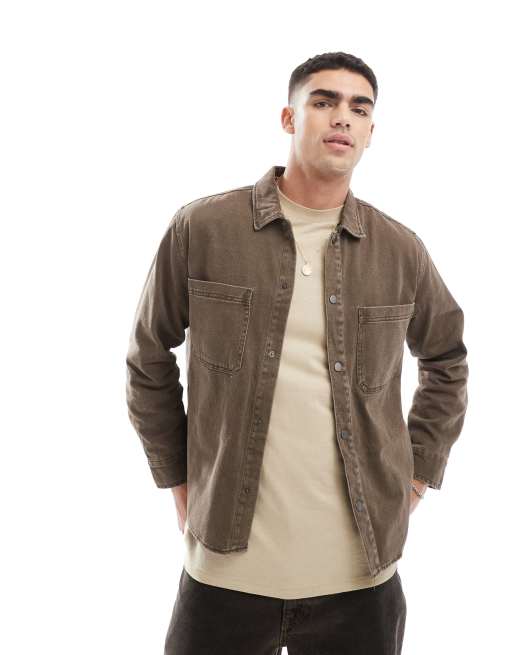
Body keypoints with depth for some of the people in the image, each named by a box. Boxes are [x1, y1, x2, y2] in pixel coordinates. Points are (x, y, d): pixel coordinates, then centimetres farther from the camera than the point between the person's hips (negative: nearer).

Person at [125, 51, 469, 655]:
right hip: (226, 565, -1)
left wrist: (419, 471, 10)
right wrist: (178, 478, 4)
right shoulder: (201, 229, -6)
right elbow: (149, 360, 5)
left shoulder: (401, 251, 0)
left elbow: (446, 360, 16)